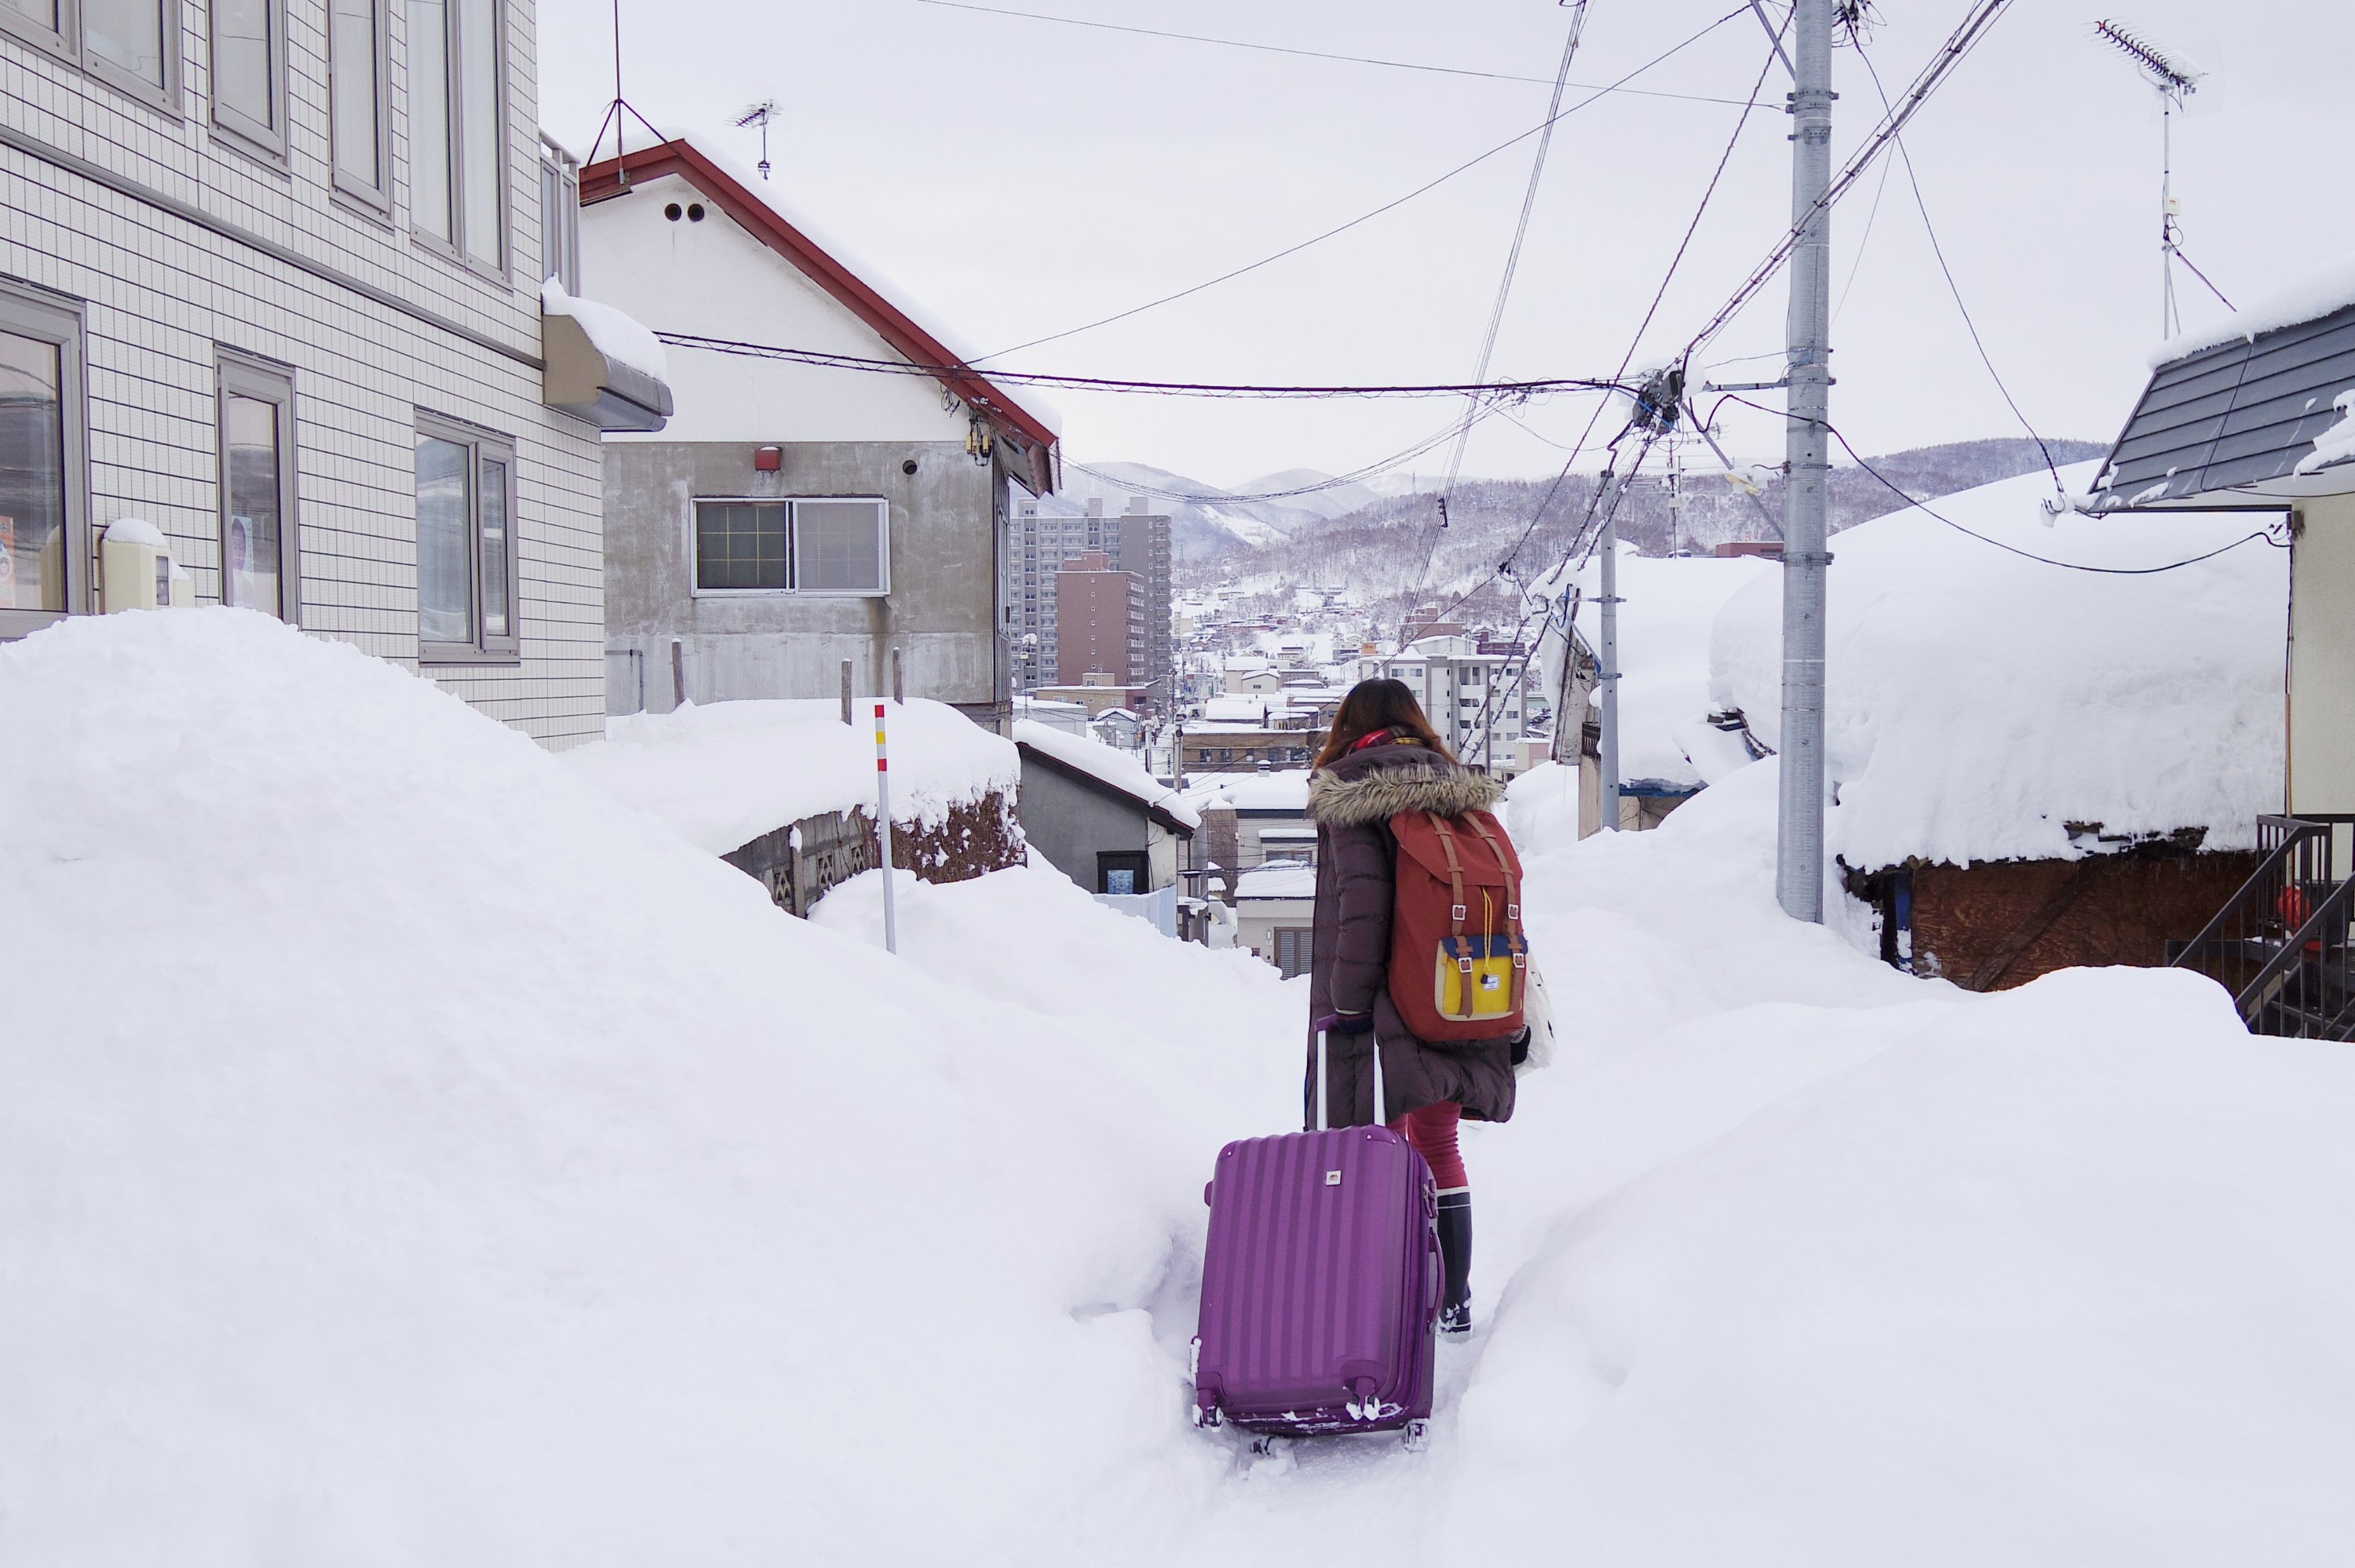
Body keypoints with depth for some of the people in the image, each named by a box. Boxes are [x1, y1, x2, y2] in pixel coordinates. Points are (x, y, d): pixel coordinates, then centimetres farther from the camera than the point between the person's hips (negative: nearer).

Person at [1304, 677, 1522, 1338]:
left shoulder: (1351, 798, -7)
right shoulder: (1461, 796, 11)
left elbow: (1361, 902, -18)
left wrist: (1346, 1002, -15)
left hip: (1384, 1011, -6)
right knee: (1438, 1147, 16)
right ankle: (1454, 1301, 21)